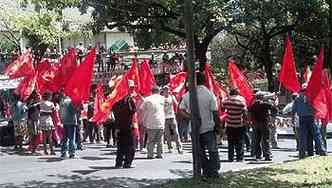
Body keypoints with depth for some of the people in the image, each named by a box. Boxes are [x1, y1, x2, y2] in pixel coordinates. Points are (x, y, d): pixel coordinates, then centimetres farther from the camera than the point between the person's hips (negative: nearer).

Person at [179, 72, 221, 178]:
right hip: (208, 127, -3)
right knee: (213, 150, 7)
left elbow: (181, 110, -2)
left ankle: (206, 171, 15)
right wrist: (218, 124, 0)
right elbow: (215, 112, -9)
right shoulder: (209, 94, -11)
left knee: (200, 151, 13)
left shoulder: (187, 95, -1)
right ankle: (213, 172, 3)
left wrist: (191, 117, -3)